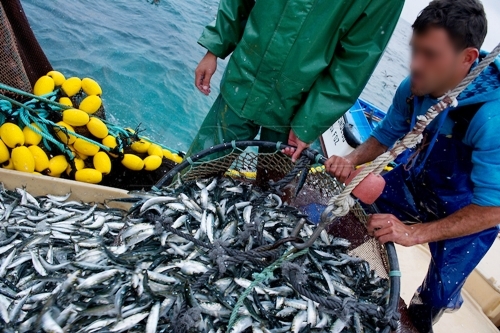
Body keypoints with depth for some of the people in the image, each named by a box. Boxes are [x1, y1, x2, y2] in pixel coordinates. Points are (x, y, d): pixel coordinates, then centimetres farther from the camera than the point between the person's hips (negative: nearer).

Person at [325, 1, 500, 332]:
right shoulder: (414, 88, -21)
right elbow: (385, 137, -3)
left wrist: (414, 233, -37)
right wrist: (352, 160, -22)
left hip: (471, 214, -4)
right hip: (416, 183, 5)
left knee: (437, 296, 5)